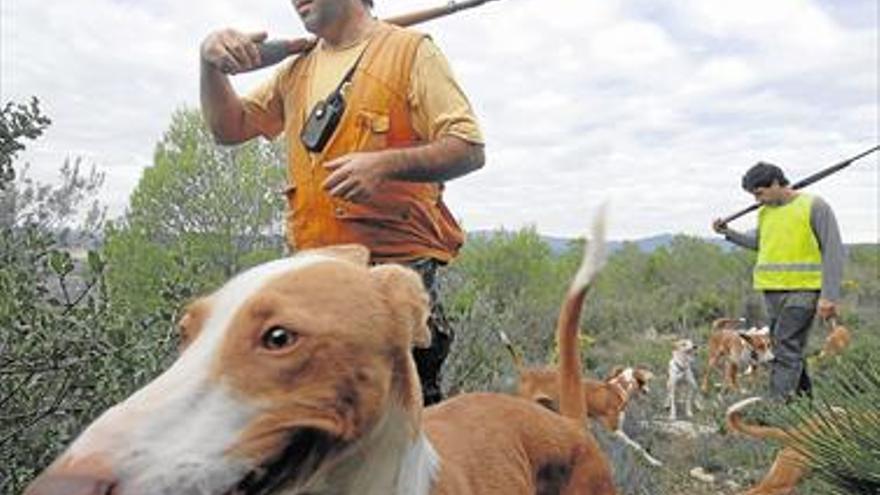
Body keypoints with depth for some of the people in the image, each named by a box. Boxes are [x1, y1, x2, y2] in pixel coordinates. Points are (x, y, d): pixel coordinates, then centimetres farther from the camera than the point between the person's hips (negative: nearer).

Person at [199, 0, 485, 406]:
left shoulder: (411, 52, 2)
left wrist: (386, 163, -22)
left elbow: (470, 150, -6)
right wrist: (210, 64, 3)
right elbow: (230, 127, 21)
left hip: (395, 266, -5)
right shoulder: (296, 71, 21)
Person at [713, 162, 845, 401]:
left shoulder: (814, 206, -6)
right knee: (788, 349, 11)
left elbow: (833, 251, -9)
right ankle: (805, 397, 22)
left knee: (787, 351, -13)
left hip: (802, 291, -7)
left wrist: (829, 296, -15)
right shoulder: (764, 212, 13)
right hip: (772, 291, 7)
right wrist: (728, 233, 19)